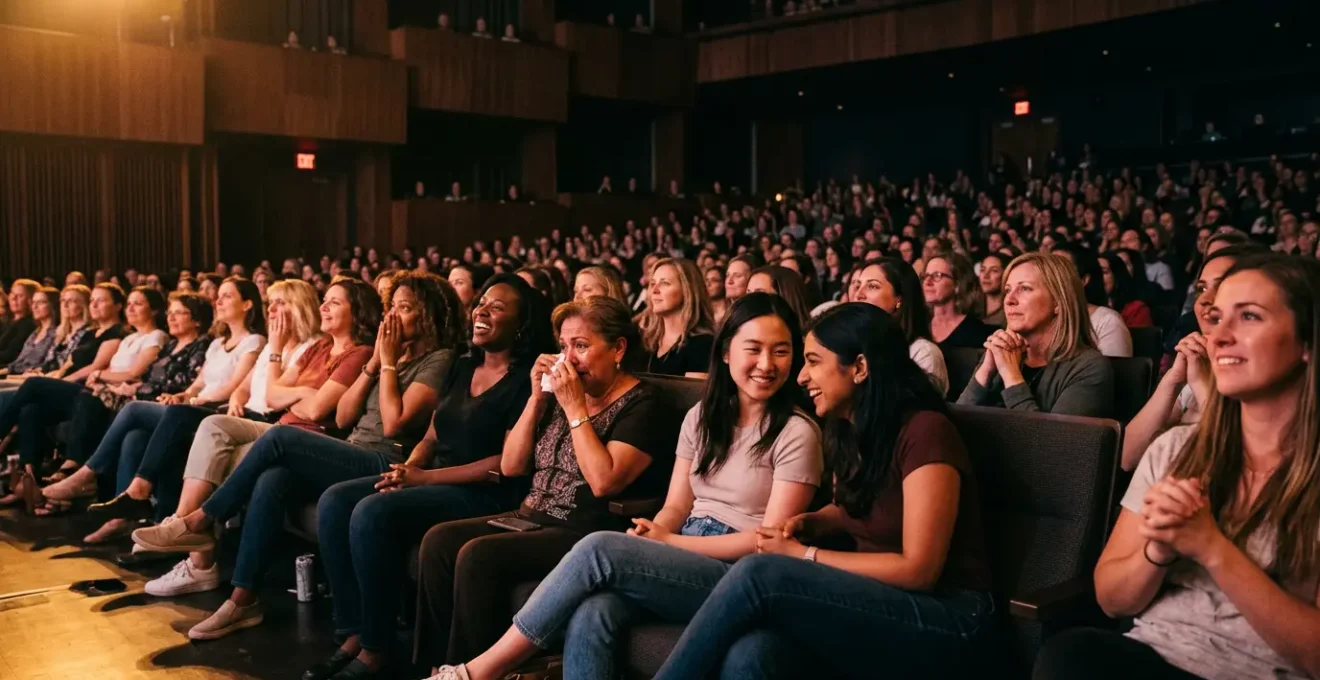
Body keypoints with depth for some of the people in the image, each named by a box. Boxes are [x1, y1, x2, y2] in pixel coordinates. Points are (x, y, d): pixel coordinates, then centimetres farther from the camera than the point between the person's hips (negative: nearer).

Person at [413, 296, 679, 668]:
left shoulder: (643, 405, -9)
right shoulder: (561, 393, 13)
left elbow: (604, 482, -23)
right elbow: (511, 467, 10)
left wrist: (575, 408, -18)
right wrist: (537, 398, 0)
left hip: (588, 535, -8)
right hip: (533, 518, 8)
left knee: (477, 555, -26)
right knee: (439, 540, -12)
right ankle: (435, 663, -4)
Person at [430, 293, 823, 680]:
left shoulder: (797, 433, -4)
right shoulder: (702, 416, 14)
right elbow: (677, 505, 13)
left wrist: (668, 542, -12)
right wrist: (653, 533, -11)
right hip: (682, 562, 5)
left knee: (599, 549, -26)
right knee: (591, 616, -29)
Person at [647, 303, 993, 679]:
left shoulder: (924, 432, -16)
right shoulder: (848, 428, 7)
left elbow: (918, 570, -18)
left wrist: (803, 555, -12)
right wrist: (806, 523, 4)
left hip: (945, 617, -6)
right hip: (877, 601, 6)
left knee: (758, 574, -27)